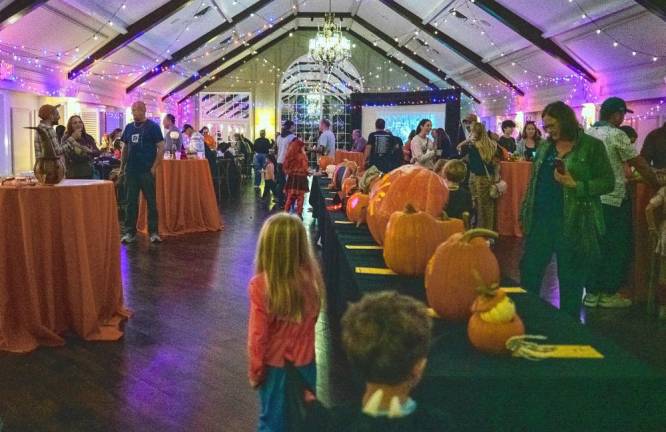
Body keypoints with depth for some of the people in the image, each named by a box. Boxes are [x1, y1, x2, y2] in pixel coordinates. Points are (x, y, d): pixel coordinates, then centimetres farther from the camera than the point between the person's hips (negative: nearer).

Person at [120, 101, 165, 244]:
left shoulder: (152, 126, -4)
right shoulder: (129, 127, 11)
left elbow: (161, 148, -7)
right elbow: (125, 148, 18)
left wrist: (154, 167, -13)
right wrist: (122, 166, 11)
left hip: (147, 171, -5)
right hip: (131, 170, 5)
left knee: (151, 201, 1)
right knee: (131, 202, 7)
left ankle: (153, 232, 6)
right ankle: (130, 232, 13)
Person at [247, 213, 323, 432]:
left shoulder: (260, 284, -25)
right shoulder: (311, 277, -14)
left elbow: (258, 335, -17)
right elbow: (312, 320, 0)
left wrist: (255, 372, -4)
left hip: (275, 365, -3)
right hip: (305, 361, 3)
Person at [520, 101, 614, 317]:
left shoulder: (592, 146, -6)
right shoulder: (545, 146, 11)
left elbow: (608, 182, -7)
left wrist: (575, 185, -19)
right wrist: (525, 212, 12)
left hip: (573, 223, -5)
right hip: (540, 219, 5)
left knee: (570, 278, 6)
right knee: (528, 268, 10)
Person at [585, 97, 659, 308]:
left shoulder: (587, 134, 7)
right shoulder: (617, 135, -13)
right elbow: (641, 165, -10)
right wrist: (658, 187, 2)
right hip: (614, 199, -6)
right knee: (619, 247, 6)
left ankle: (592, 293, 17)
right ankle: (609, 294, 11)